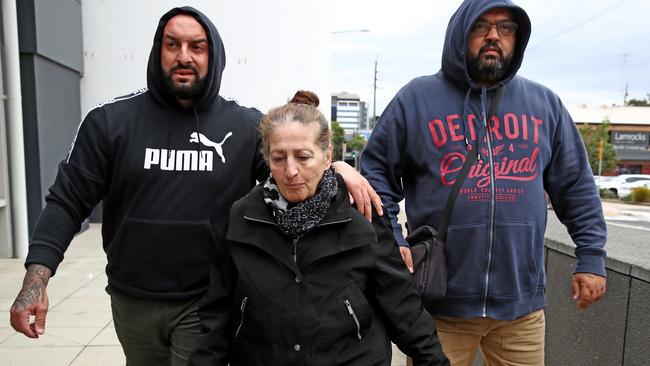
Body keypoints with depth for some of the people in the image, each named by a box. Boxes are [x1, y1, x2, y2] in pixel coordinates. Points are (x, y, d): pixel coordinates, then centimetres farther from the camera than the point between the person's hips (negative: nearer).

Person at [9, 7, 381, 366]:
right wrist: (38, 276, -14)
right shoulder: (111, 120, -4)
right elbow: (68, 201, -3)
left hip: (206, 302, -2)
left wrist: (335, 166, -20)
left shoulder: (247, 127, -6)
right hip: (131, 301, 3)